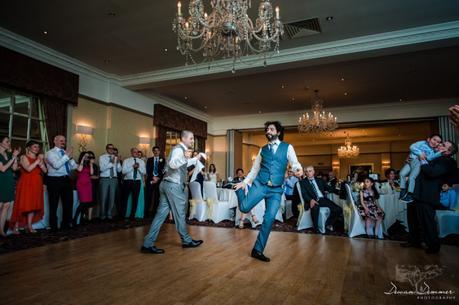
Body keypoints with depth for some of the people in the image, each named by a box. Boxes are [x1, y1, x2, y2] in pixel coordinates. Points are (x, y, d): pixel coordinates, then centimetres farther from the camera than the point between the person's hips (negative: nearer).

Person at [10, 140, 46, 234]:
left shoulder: (39, 158, 13)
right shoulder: (24, 157, -2)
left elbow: (45, 171, 3)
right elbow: (28, 168, -20)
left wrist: (41, 162, -11)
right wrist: (38, 160, -16)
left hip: (36, 184, 5)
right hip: (26, 184, -5)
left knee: (33, 205, 5)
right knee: (23, 204, -4)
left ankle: (29, 226, 11)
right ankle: (16, 226, 6)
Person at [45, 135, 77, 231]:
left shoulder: (66, 152, 13)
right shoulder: (50, 153, -3)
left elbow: (74, 167, 6)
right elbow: (56, 165, -20)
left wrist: (70, 157, -9)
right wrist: (67, 155, -20)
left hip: (67, 180, 6)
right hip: (54, 180, -5)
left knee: (68, 203, 10)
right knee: (54, 205, 5)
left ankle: (66, 224, 24)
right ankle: (53, 226, 17)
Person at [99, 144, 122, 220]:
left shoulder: (116, 158, 8)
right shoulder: (102, 157, 0)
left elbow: (119, 170, 3)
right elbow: (102, 168, -15)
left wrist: (118, 162, -14)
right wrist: (111, 163, -24)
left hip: (114, 179, 3)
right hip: (104, 179, -3)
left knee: (112, 197, 8)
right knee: (104, 197, 1)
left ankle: (109, 214, 20)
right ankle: (103, 214, 15)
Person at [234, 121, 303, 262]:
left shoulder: (288, 147, 6)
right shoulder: (262, 149, 11)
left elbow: (294, 163, -6)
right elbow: (255, 169, 16)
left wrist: (299, 169, -30)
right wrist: (244, 182, 6)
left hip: (276, 189, 0)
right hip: (260, 185, 1)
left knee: (269, 219, -2)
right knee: (244, 208, -16)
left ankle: (258, 250, 13)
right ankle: (239, 190, 19)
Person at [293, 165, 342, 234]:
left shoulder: (319, 180, 22)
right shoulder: (302, 182, 8)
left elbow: (329, 188, 18)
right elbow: (304, 193, -5)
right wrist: (310, 200, -25)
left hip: (323, 199, 5)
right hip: (313, 200, -5)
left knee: (338, 209, -14)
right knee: (315, 207, -39)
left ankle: (328, 224, 7)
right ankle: (316, 228, -22)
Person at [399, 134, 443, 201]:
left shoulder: (433, 152, 14)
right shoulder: (422, 143, 16)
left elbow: (430, 158, -8)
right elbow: (412, 147, 0)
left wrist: (440, 152, -17)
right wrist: (420, 153, -11)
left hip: (420, 163, -2)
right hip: (411, 161, 2)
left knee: (411, 177, -20)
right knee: (402, 173, -11)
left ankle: (410, 194, -9)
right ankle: (403, 190, 1)